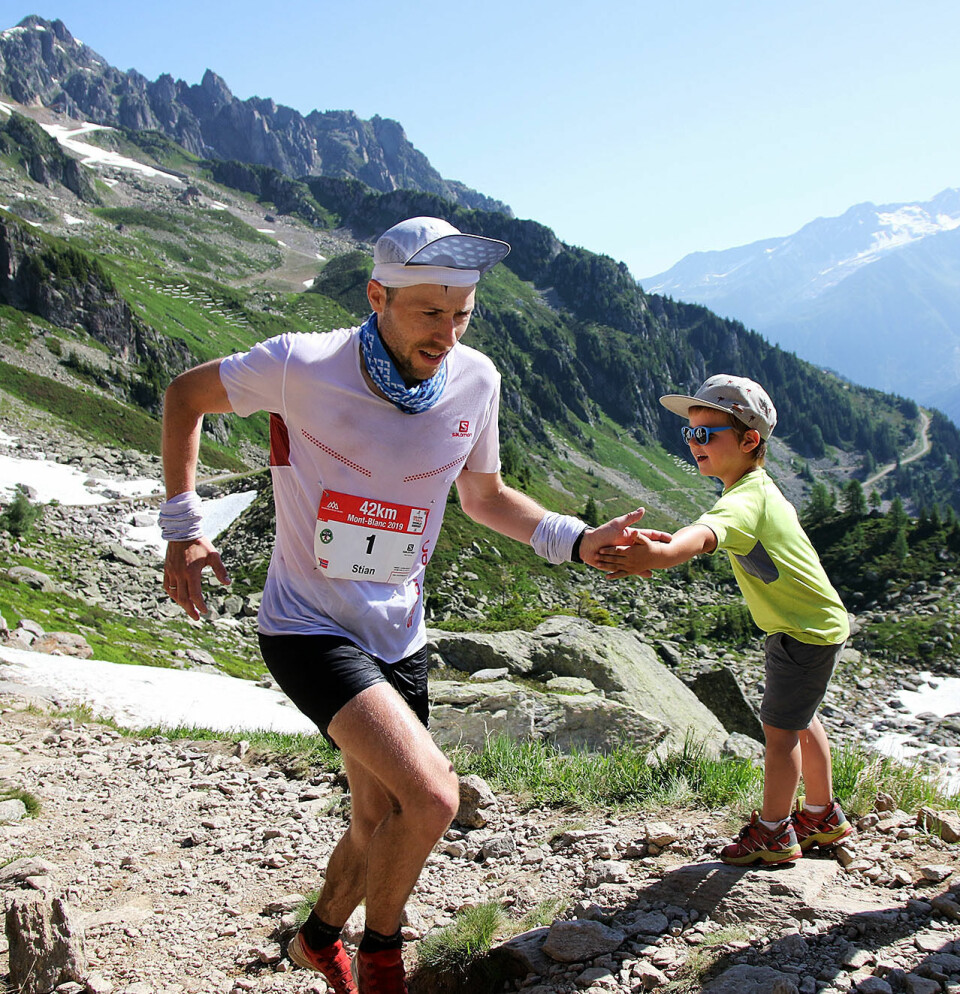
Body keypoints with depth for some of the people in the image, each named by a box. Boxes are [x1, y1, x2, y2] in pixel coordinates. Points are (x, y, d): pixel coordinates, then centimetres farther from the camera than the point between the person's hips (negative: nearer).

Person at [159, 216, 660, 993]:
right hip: (308, 628, -5)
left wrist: (574, 540, -4)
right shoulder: (302, 366, -18)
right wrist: (183, 527, -5)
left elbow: (484, 496, 11)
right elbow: (186, 396, -1)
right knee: (432, 796, -22)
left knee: (381, 825, 16)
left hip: (397, 636, 5)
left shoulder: (474, 381, -6)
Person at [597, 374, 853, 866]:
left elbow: (705, 534, -51)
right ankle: (823, 816, 39)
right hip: (811, 623, 11)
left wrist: (661, 554, -71)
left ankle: (774, 832, 15)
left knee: (779, 728, -1)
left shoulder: (745, 499, -29)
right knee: (798, 721, 22)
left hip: (806, 631, -11)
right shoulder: (761, 487, 5)